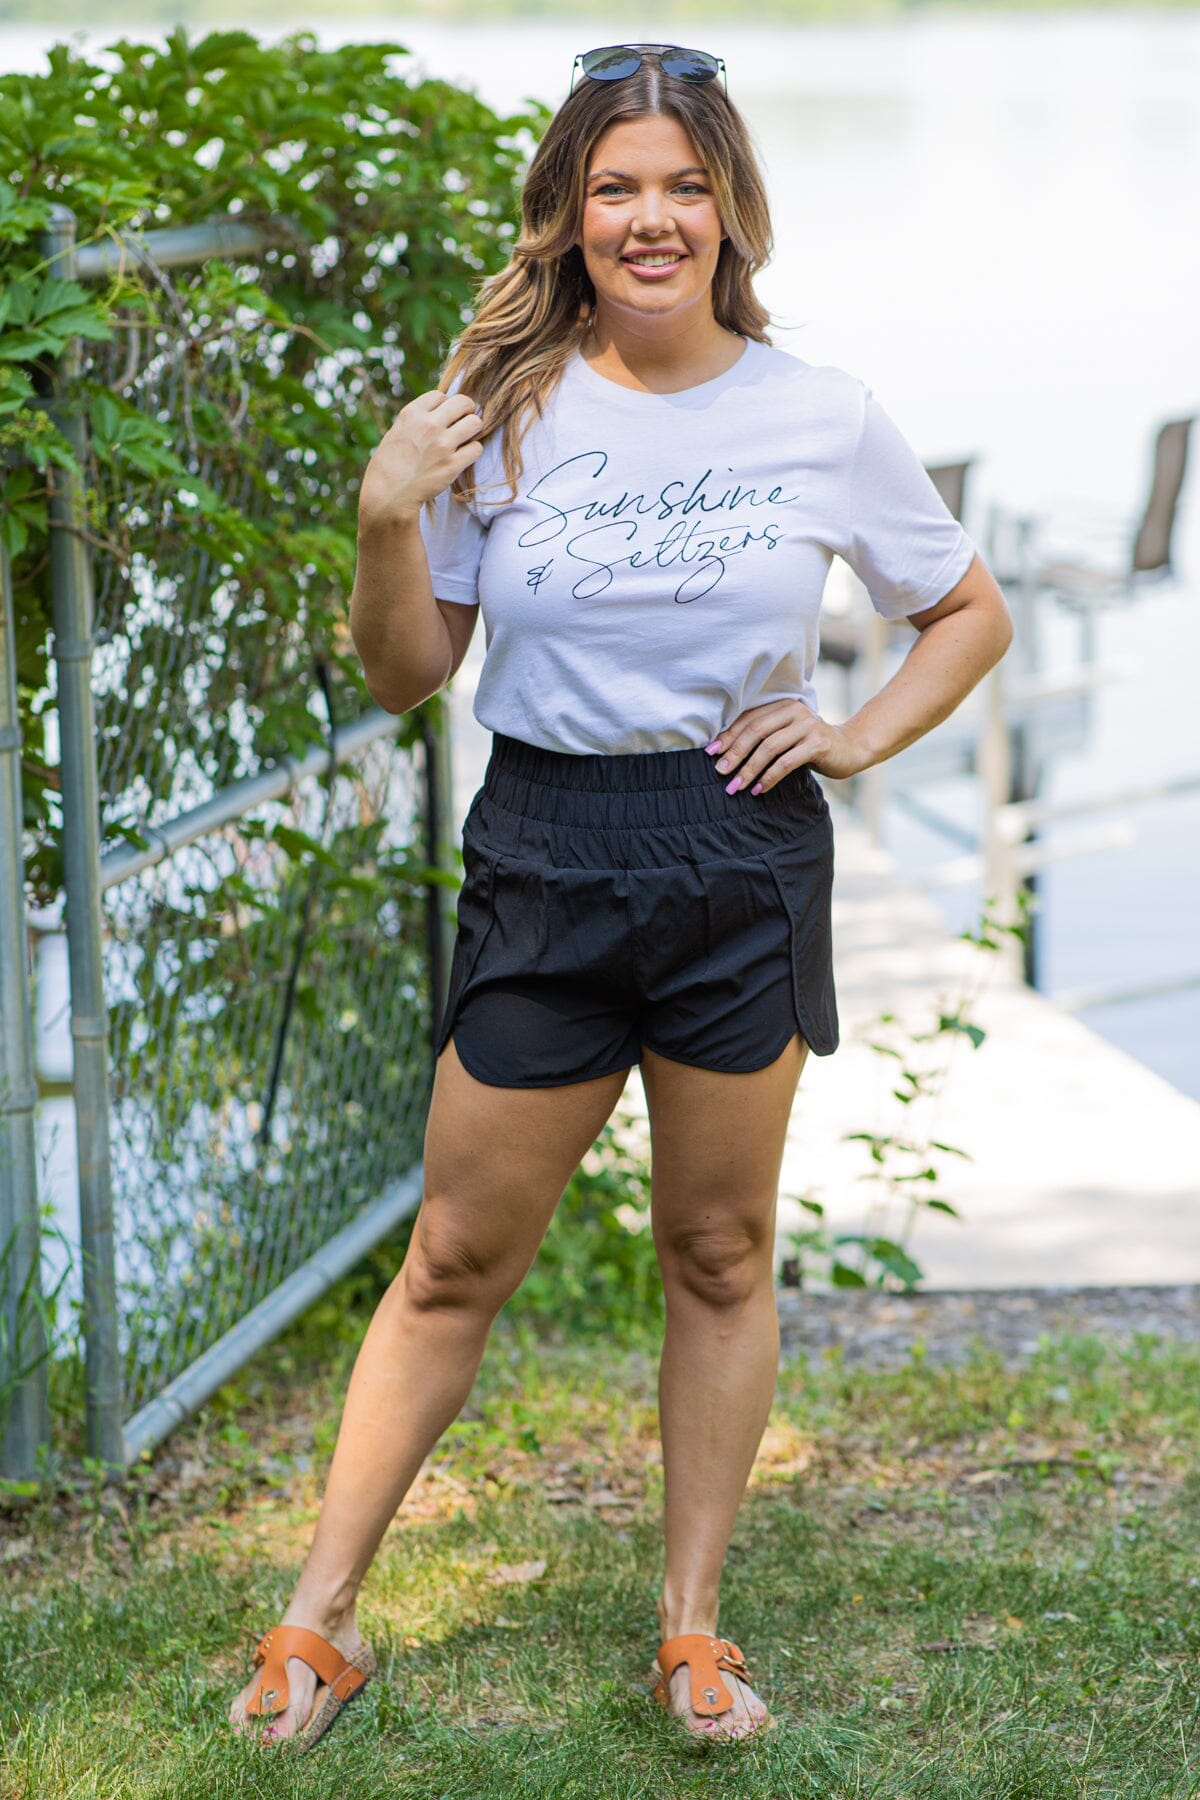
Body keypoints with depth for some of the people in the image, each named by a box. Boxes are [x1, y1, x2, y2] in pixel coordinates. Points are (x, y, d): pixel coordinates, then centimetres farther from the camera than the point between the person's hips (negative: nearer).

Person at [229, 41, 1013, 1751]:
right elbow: (407, 676, 2)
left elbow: (972, 611, 12)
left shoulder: (823, 416, -1)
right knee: (458, 1254, 5)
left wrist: (858, 738, -2)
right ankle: (321, 1615, 16)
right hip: (544, 855, 0)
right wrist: (386, 522, -14)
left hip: (744, 857, 1)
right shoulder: (502, 409, -2)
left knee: (721, 1252, 10)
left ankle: (693, 1625, 23)